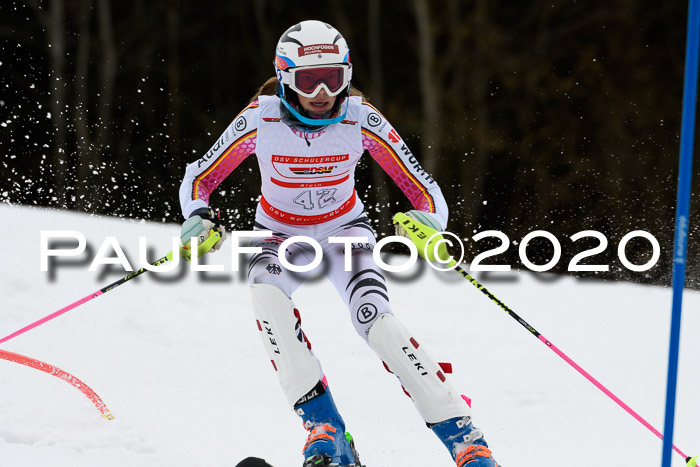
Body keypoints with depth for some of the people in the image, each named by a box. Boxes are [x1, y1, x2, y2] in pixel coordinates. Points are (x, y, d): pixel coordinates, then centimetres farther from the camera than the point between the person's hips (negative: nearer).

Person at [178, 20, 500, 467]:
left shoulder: (362, 119, -21)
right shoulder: (260, 119, -21)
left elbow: (424, 190, -16)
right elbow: (199, 178, -9)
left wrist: (429, 223, -38)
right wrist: (200, 218, -31)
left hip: (345, 230, -1)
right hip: (281, 237, 1)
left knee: (374, 316, -28)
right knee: (267, 296, -33)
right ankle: (325, 429, -31)